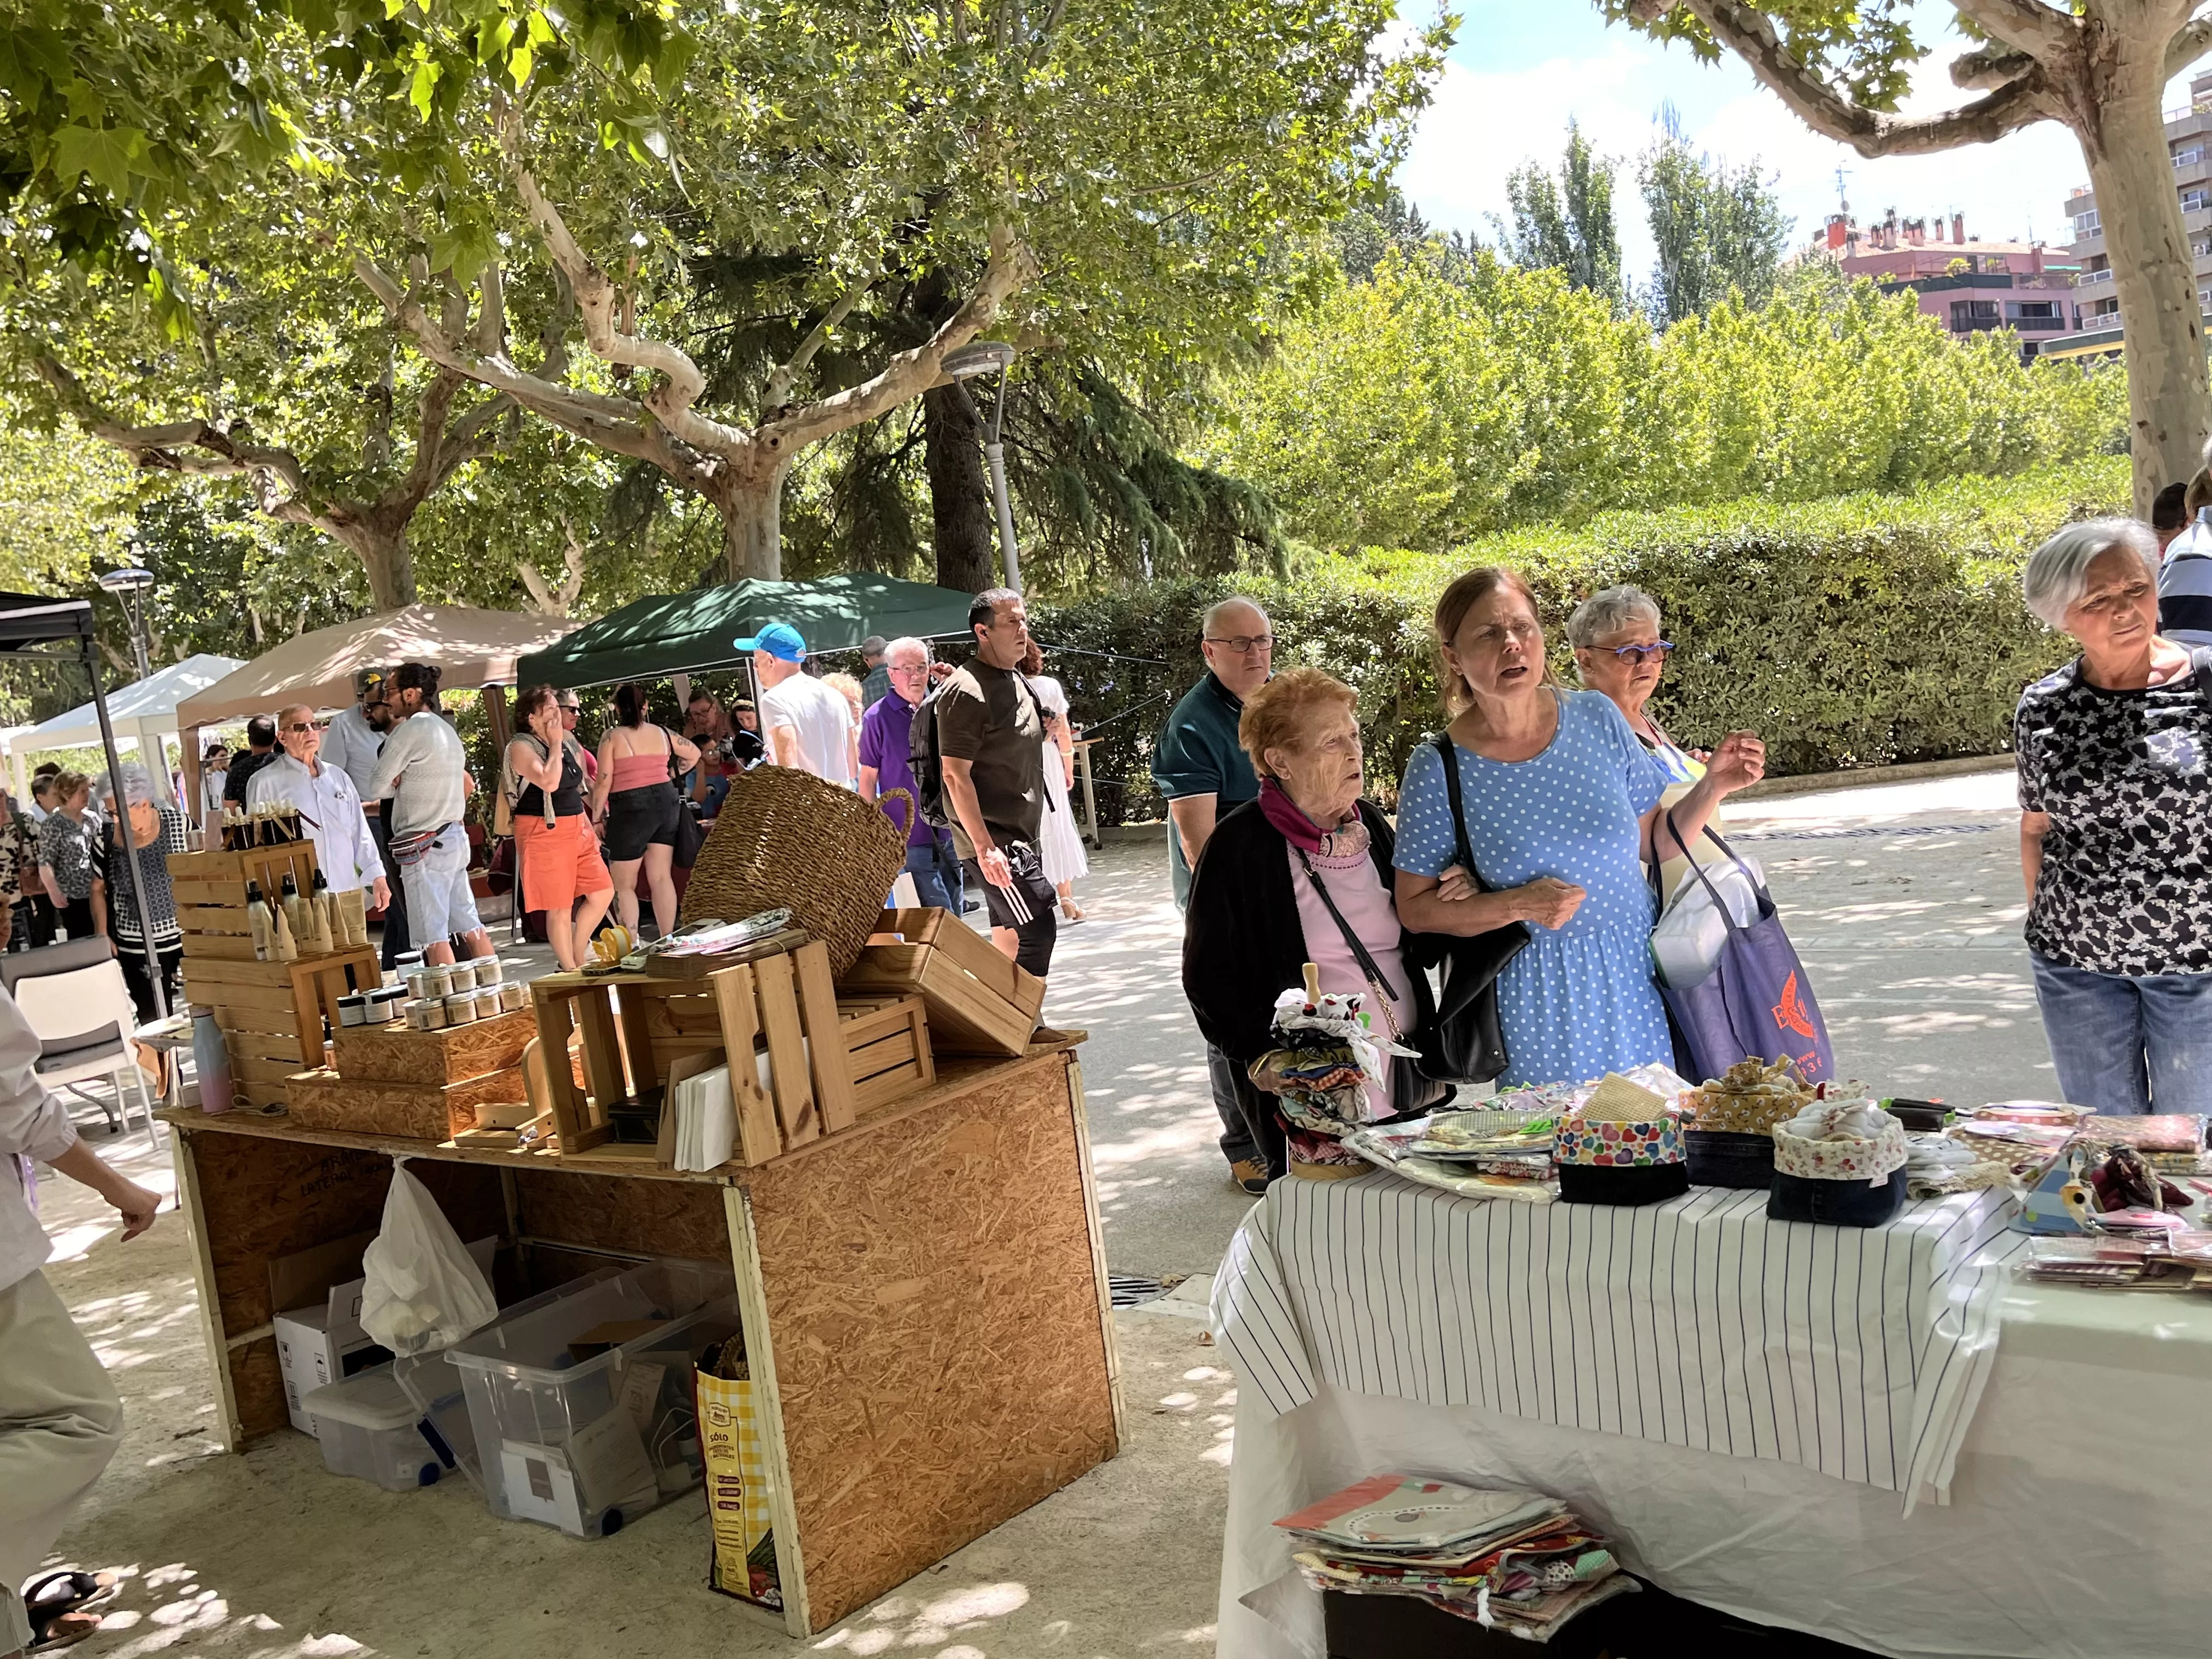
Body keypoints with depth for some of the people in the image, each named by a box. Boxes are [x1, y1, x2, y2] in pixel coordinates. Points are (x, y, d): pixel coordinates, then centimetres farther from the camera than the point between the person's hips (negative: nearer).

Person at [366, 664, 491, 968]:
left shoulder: (408, 731, -11)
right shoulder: (448, 731, 16)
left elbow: (378, 787, -8)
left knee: (434, 935, -6)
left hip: (424, 845, -9)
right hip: (456, 836, 9)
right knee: (470, 926, 11)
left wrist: (398, 786, 12)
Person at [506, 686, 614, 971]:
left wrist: (588, 827, 19)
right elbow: (549, 782, -27)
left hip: (577, 829, 8)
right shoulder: (521, 748, -11)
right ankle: (570, 970, 7)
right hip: (544, 833, -8)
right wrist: (555, 744, -17)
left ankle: (577, 952, 21)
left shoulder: (567, 743, 13)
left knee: (603, 893, 5)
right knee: (560, 907, -3)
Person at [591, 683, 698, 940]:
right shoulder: (661, 733, 9)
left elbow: (604, 783, -9)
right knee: (662, 878, 8)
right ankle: (668, 940, 8)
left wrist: (596, 818, -2)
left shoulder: (612, 737, -5)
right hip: (666, 802, 5)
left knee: (624, 885, 3)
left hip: (630, 808, -5)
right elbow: (694, 754, 21)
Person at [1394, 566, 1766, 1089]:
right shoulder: (1438, 769, -11)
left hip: (1633, 975, 3)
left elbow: (1654, 842, 9)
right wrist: (1518, 905, -18)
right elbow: (1415, 909, -7)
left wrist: (1711, 786, -6)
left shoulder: (1596, 718, -2)